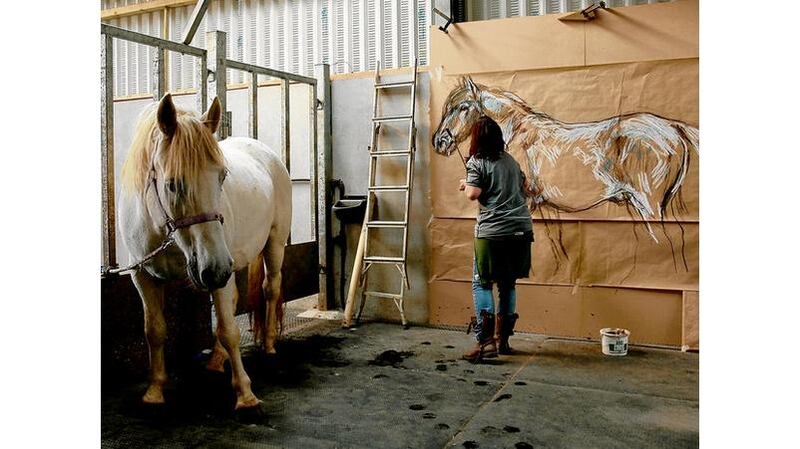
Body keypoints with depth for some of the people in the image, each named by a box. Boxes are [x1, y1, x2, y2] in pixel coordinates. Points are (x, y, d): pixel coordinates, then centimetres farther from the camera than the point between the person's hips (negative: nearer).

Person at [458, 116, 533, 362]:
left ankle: (486, 341, -9)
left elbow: (474, 194, -13)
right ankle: (503, 339, 20)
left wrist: (465, 185, 7)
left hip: (493, 231, -6)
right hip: (522, 229, 6)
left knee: (481, 283, 1)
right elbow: (524, 186, 24)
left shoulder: (476, 161, -4)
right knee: (508, 284, 15)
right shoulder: (510, 160, 14)